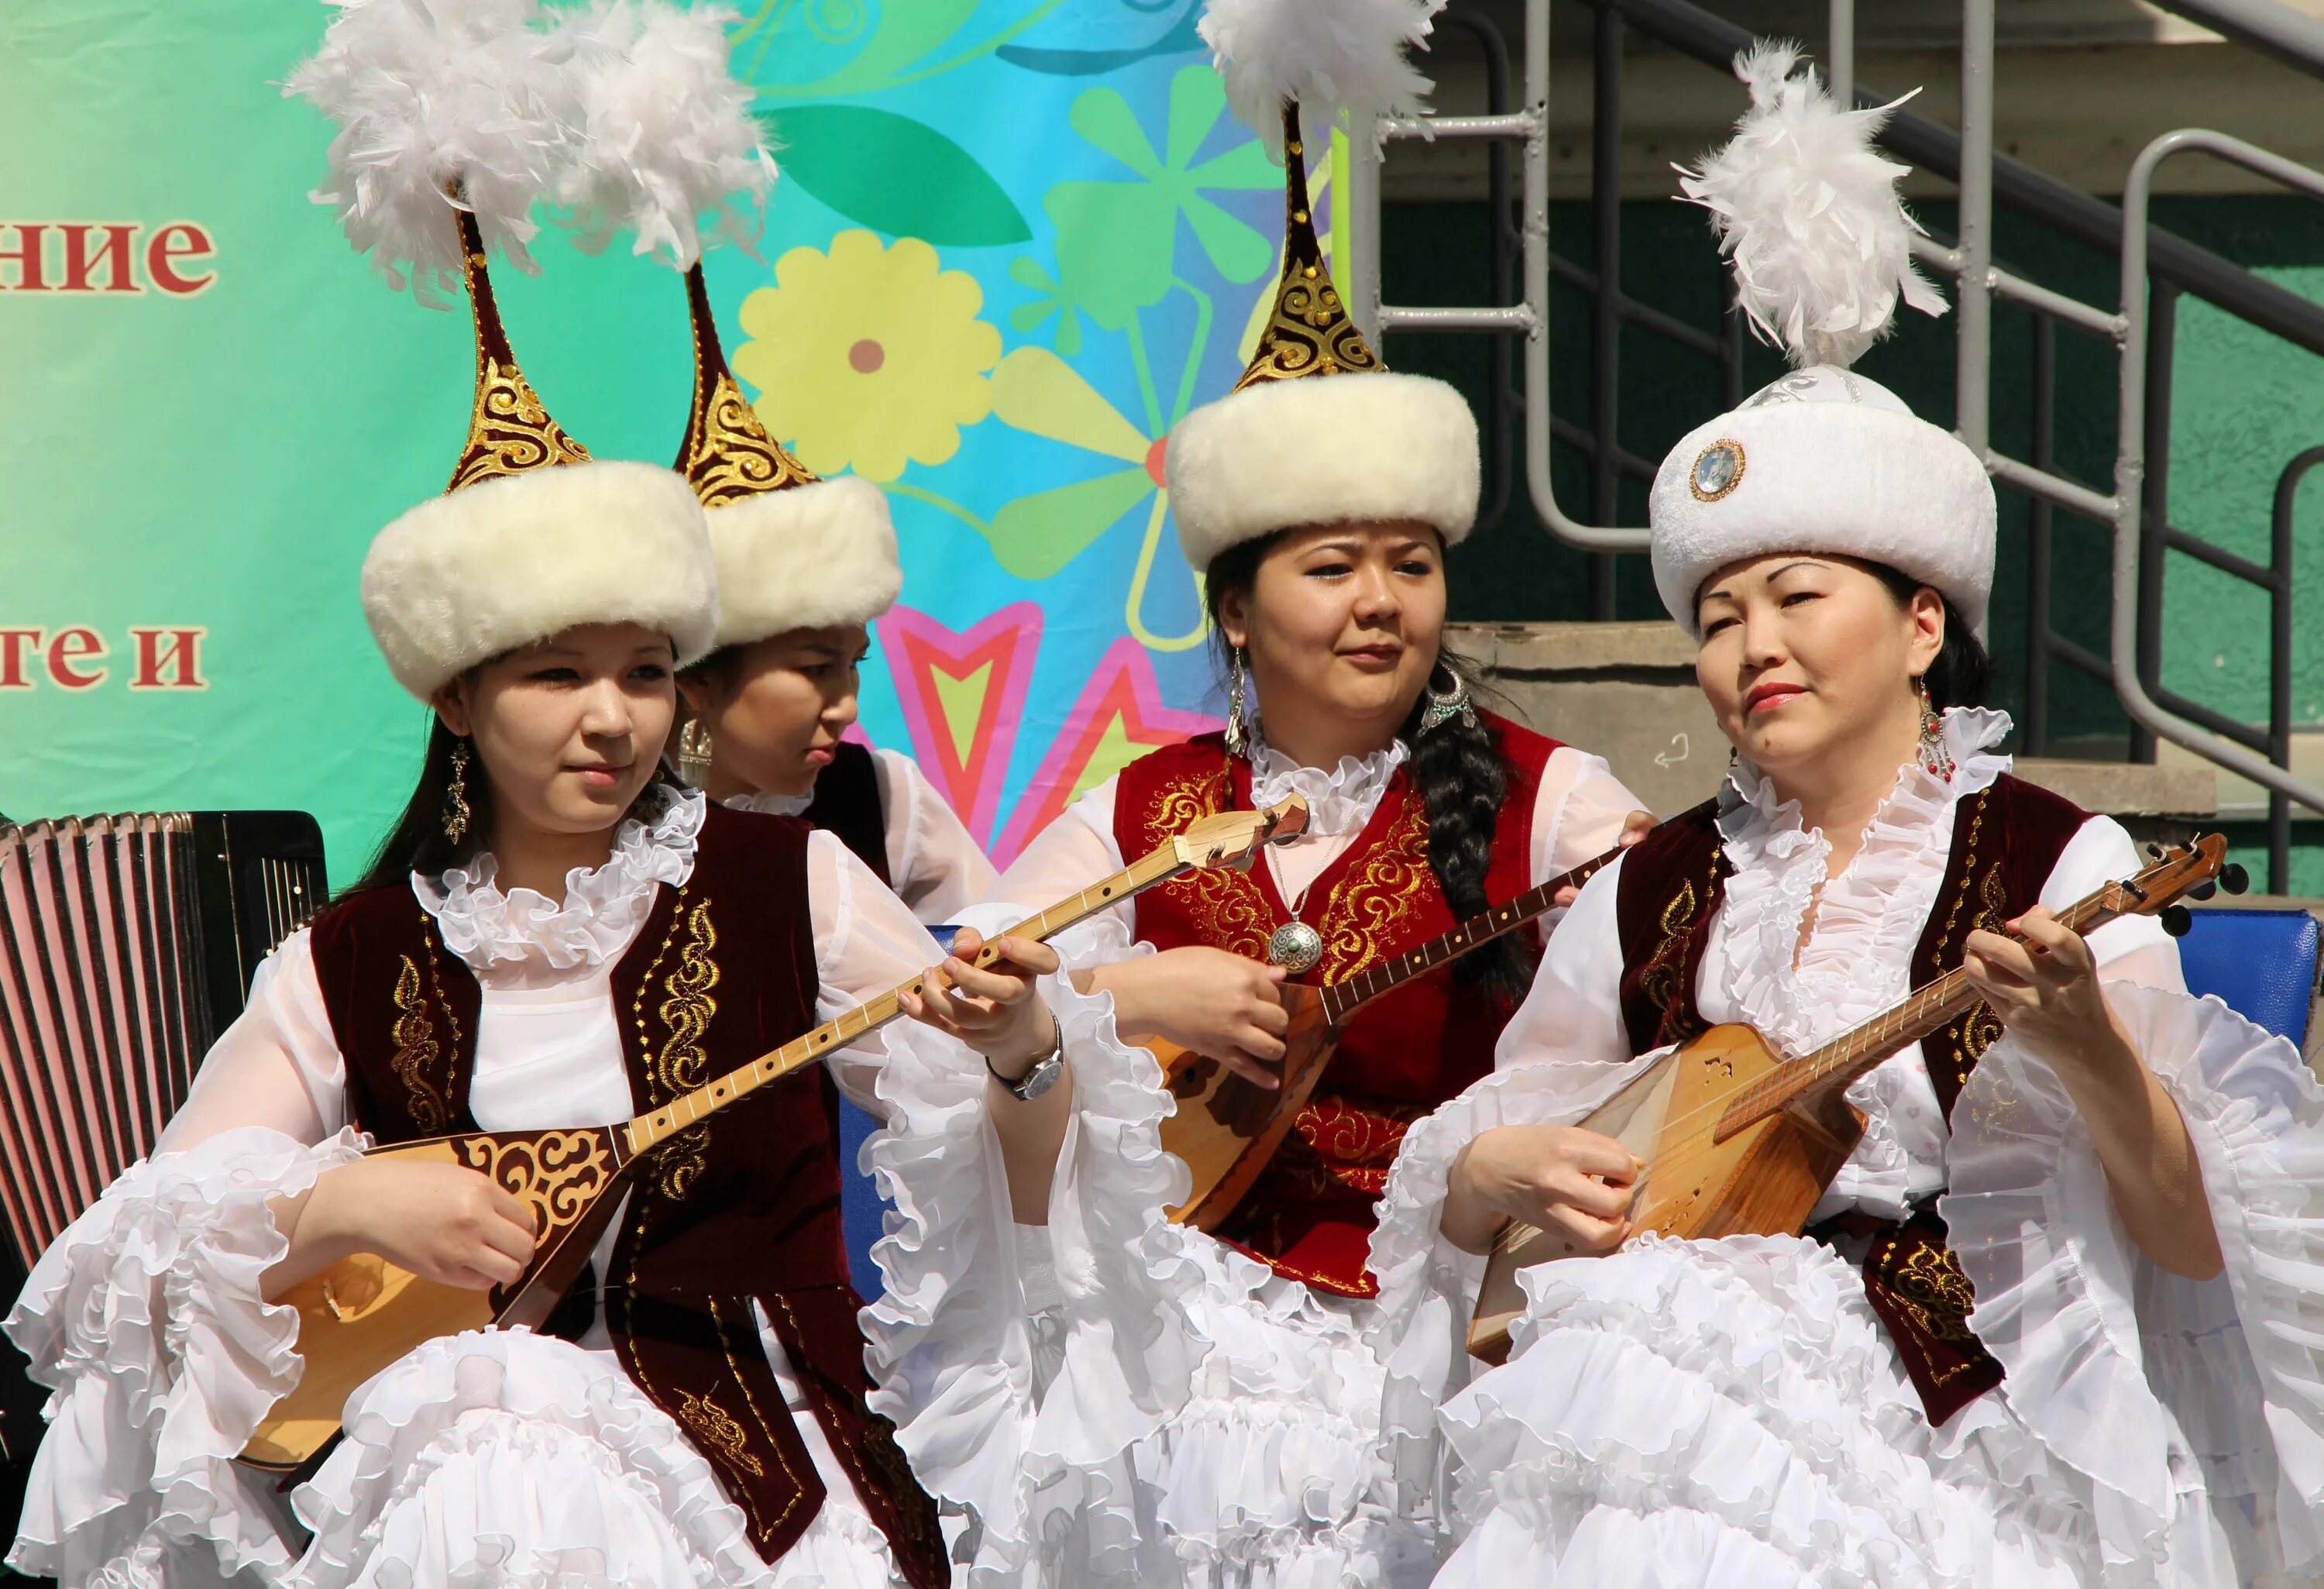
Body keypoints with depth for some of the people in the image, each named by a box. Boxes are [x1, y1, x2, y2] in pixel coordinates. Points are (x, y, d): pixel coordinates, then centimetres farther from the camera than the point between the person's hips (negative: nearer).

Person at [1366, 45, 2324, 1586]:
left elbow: (2199, 1241, -4)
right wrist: (1501, 1175, -1)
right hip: (1682, 1379, 4)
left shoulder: (2060, 865, 1)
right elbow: (1456, 1197, 21)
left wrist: (2088, 1051, -20)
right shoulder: (1651, 893, 13)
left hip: (1959, 1422, -4)